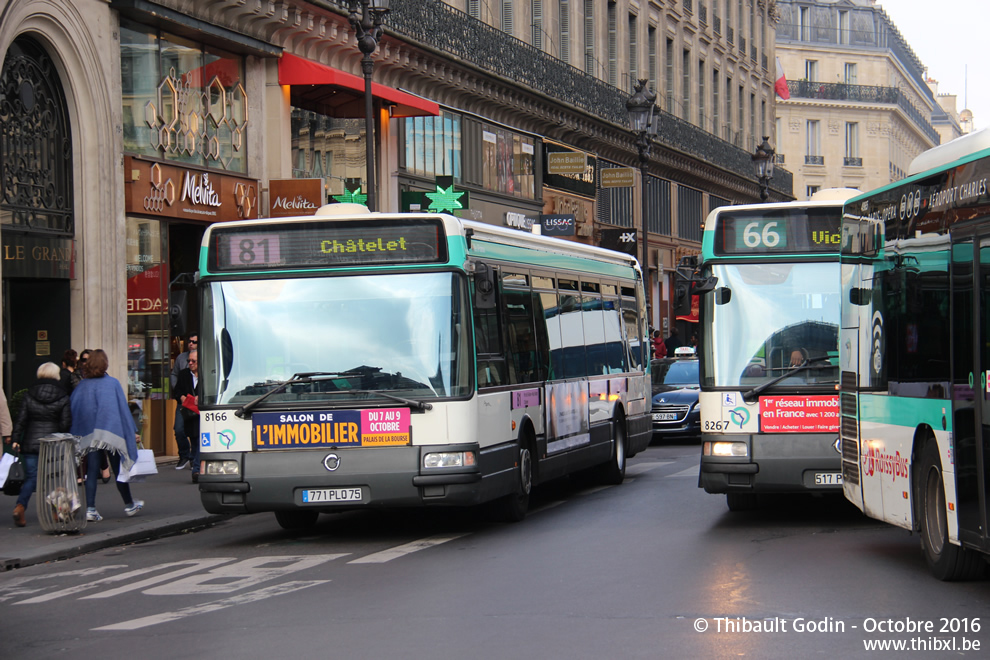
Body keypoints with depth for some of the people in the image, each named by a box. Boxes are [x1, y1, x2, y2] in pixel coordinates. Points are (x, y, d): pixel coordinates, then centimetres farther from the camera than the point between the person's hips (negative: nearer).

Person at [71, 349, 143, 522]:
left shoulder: (81, 385, 5)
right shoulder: (113, 383, -3)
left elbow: (71, 407, 6)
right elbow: (123, 408, -3)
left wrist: (76, 435, 12)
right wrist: (133, 431, 2)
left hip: (88, 434, 2)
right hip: (111, 432, -2)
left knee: (92, 471, 3)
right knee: (119, 469, 9)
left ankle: (90, 509, -6)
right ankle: (129, 505, 21)